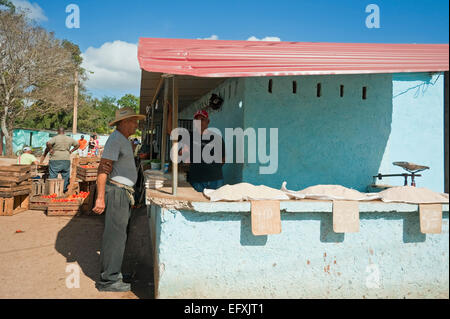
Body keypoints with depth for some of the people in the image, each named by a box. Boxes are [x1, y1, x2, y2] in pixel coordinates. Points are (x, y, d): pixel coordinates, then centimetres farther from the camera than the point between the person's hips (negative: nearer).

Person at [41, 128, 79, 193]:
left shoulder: (55, 138, -6)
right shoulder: (70, 139, 7)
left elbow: (48, 143, -23)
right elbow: (78, 145, 18)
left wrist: (50, 149, -8)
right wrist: (71, 151, 15)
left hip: (55, 159, -3)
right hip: (66, 160, 3)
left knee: (53, 175, 3)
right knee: (66, 175, 12)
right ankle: (65, 189, 16)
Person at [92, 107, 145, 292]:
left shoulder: (123, 140, 19)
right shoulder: (115, 140, -13)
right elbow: (103, 169, -21)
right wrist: (100, 198, -26)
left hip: (124, 192, 10)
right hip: (117, 191, -10)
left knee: (116, 233, 15)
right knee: (115, 234, -8)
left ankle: (111, 272, 26)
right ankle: (108, 280, -2)